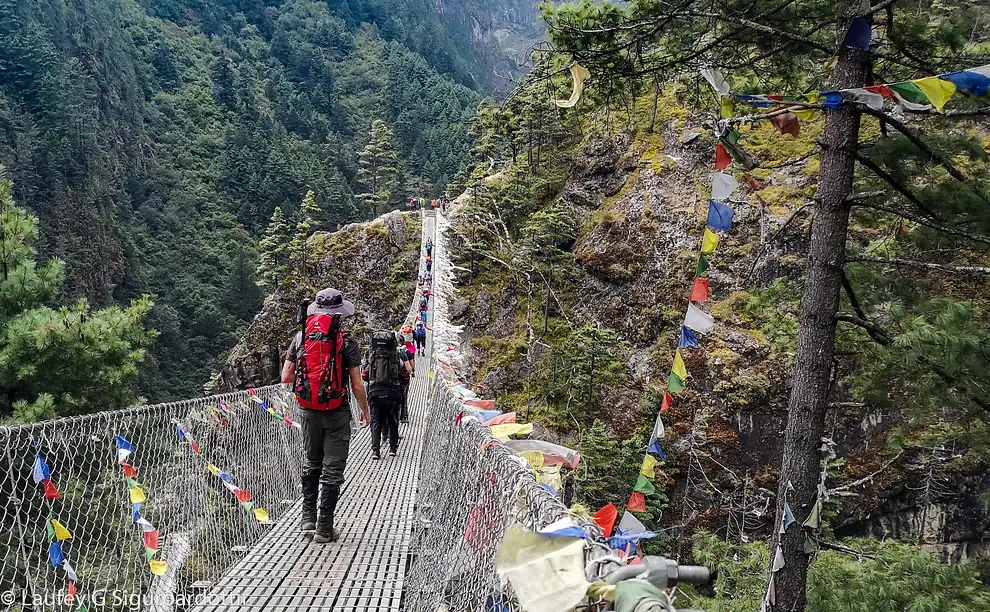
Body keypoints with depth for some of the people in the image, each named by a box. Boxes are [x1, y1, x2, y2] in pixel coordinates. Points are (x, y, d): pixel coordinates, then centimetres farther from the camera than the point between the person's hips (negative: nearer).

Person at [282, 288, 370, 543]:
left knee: (312, 462, 23)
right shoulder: (347, 343, -10)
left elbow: (286, 377, 4)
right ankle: (324, 528, 6)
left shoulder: (300, 338, 1)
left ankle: (308, 516, 24)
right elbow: (357, 385, -9)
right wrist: (365, 410, 6)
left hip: (308, 411, 4)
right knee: (333, 468, 4)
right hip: (336, 413, -4)